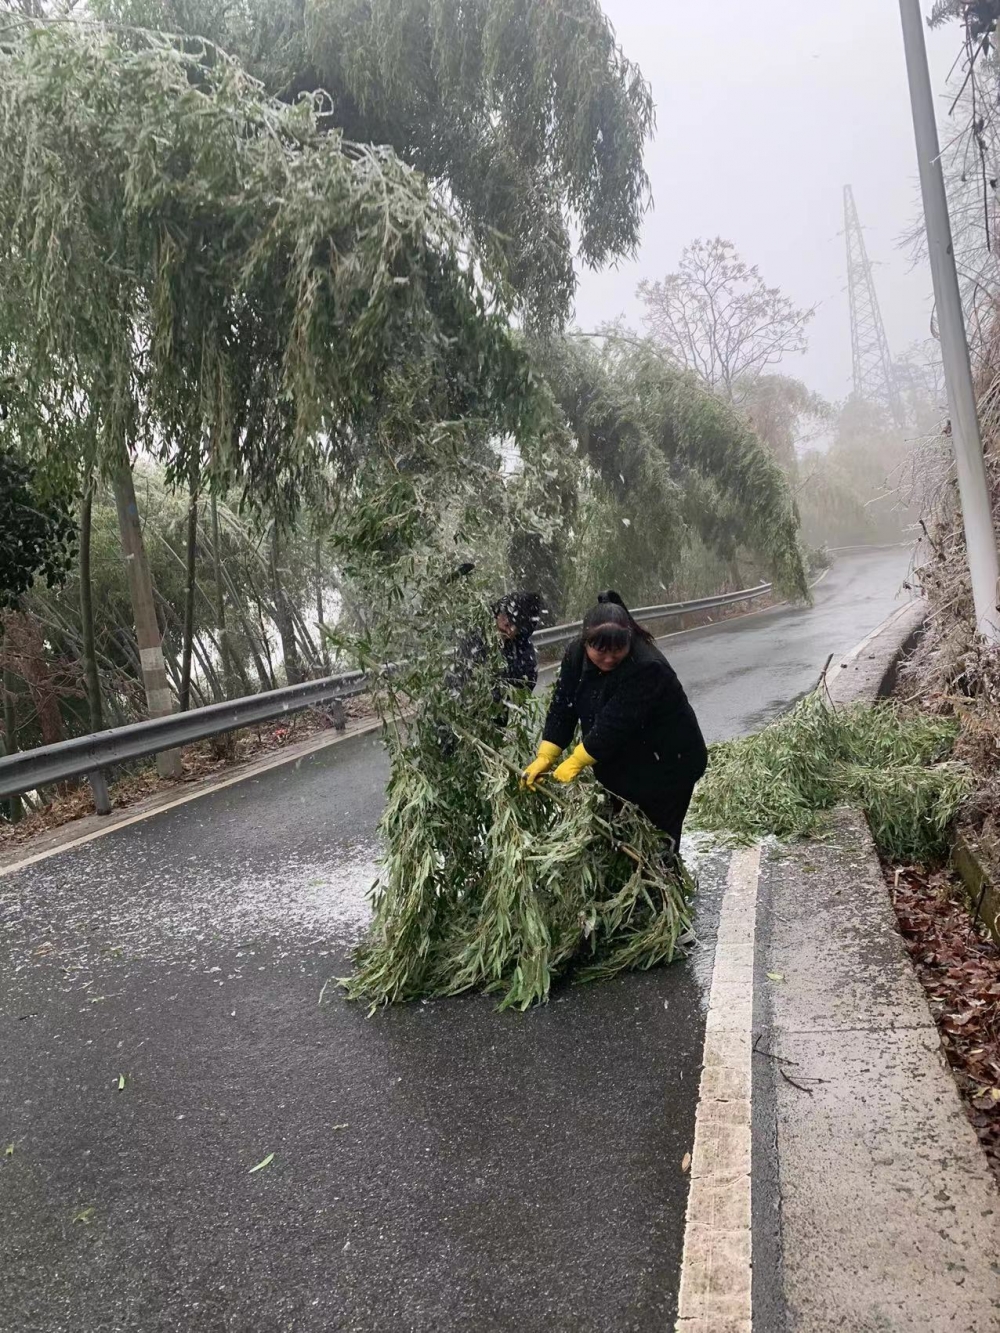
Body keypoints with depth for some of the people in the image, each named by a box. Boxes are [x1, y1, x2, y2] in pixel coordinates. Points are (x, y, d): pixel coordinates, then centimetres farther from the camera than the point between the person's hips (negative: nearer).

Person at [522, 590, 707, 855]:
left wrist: (575, 763, -26)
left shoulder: (647, 667, -32)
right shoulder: (576, 655, -10)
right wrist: (545, 757, -15)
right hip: (618, 764, 7)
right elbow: (562, 707, -8)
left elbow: (615, 724, -32)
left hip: (665, 765, -7)